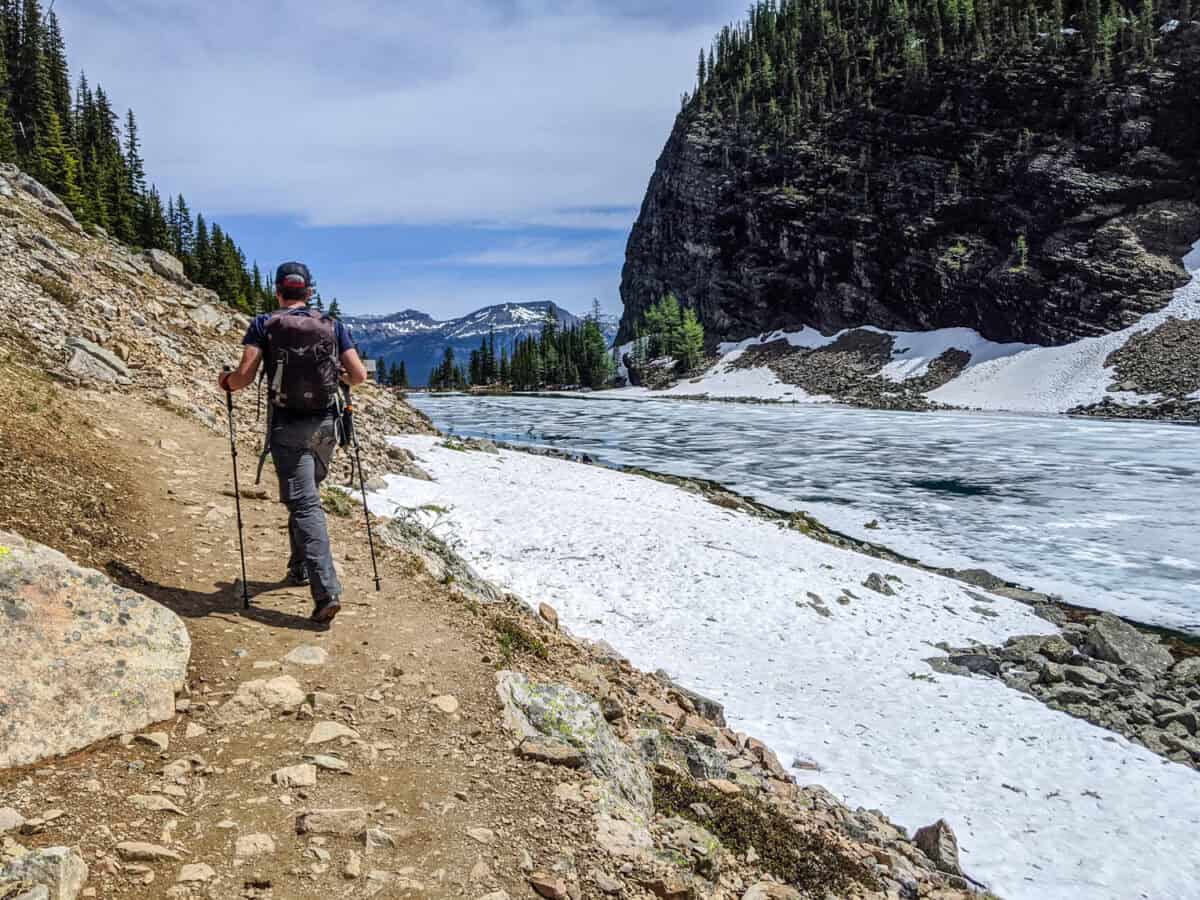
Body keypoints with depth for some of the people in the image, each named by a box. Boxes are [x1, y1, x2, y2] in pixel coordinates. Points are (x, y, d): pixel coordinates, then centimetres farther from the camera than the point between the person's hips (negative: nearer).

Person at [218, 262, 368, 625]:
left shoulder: (264, 325, -1)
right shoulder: (333, 326, 6)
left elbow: (245, 375, -11)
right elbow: (359, 375, 1)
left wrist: (226, 381, 12)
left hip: (287, 427, -3)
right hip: (325, 425, 3)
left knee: (305, 504, -7)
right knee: (306, 496, 24)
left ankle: (327, 592, -17)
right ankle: (300, 567, 35)